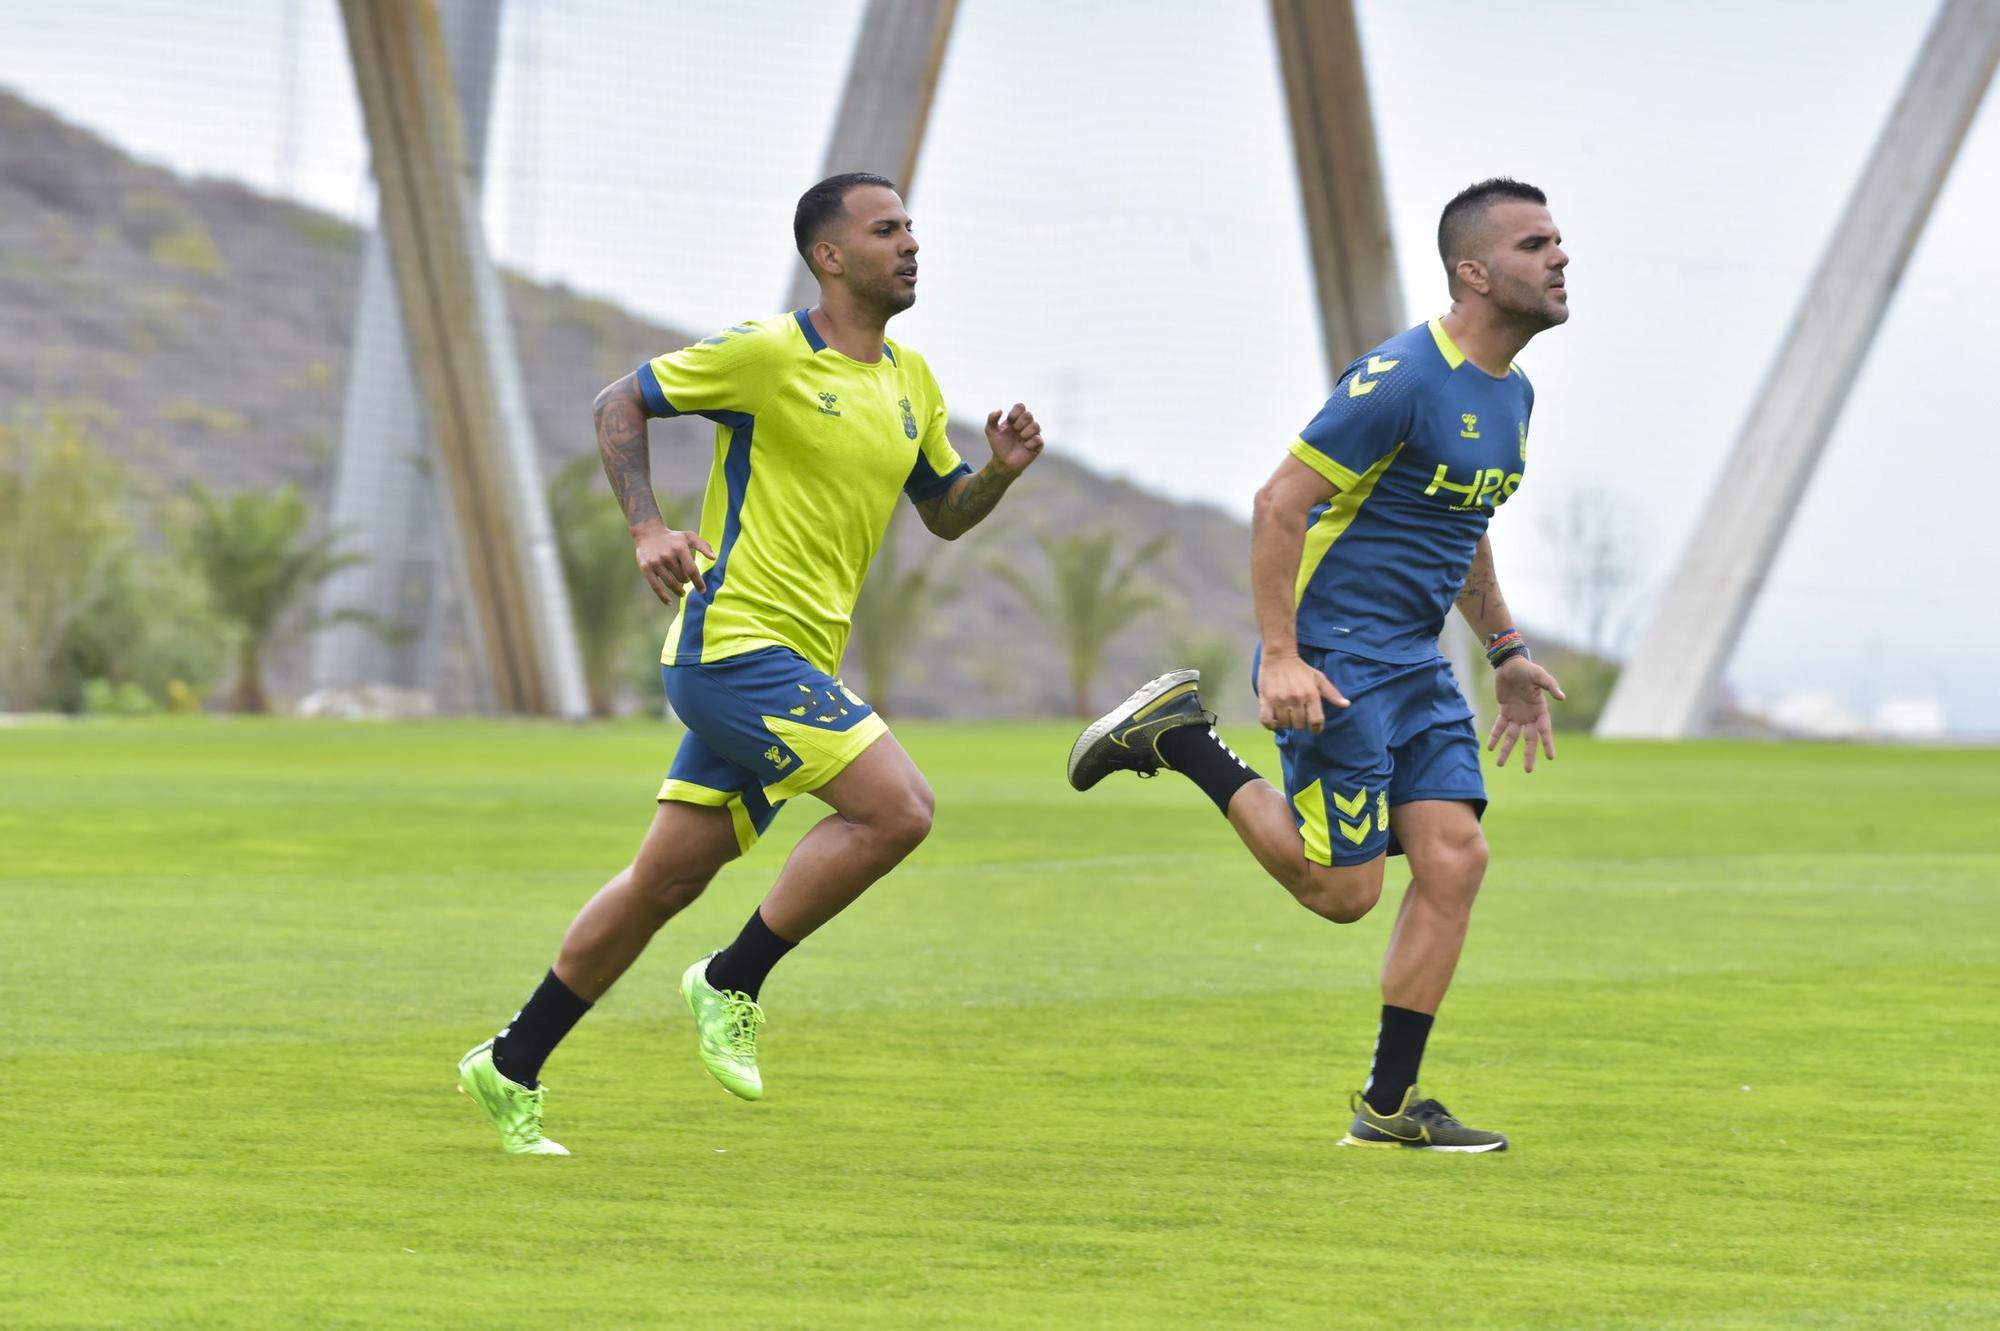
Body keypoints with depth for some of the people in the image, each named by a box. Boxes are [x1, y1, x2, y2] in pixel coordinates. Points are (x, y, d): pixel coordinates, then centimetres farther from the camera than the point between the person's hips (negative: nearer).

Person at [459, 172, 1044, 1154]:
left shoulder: (911, 383, 14)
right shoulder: (766, 354, -8)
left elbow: (945, 514, 24)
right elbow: (618, 405, -3)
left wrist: (1001, 471, 2)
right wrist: (648, 529, -16)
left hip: (792, 663, 8)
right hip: (735, 639, -8)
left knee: (666, 879, 10)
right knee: (897, 807, -19)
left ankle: (511, 1068, 19)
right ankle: (732, 982, -6)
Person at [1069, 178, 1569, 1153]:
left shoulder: (1510, 395, 11)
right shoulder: (1402, 379, -18)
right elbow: (1278, 503, -18)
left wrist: (1506, 651, 24)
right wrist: (1282, 655, -23)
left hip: (1416, 668, 8)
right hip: (1334, 660, -8)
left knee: (1453, 860, -3)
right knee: (1343, 890, -6)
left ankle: (1389, 1105, 3)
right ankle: (1177, 737, 10)